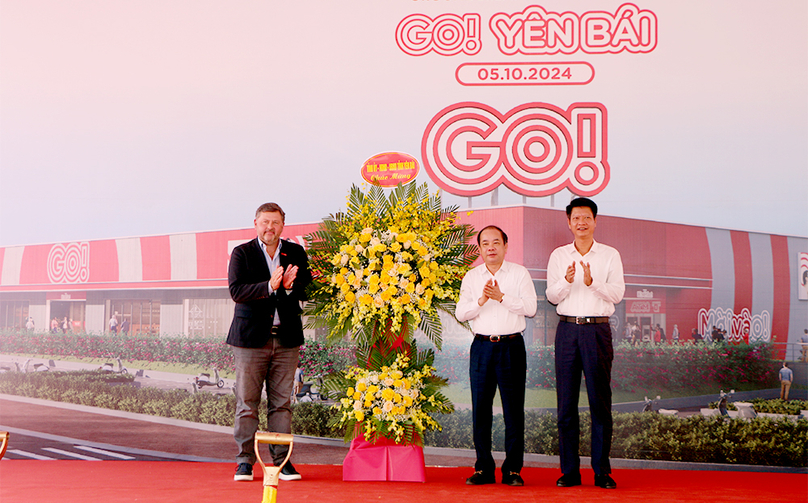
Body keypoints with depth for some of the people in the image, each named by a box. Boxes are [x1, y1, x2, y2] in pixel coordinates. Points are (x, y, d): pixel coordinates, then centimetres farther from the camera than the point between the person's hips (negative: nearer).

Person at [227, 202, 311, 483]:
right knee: (247, 402, 0)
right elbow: (236, 290, -11)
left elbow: (307, 291, 6)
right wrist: (269, 286, -24)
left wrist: (290, 285, -16)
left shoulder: (296, 253, 10)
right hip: (251, 337, -2)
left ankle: (281, 459, 10)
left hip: (286, 338, 2)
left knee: (282, 402, 4)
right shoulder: (242, 253, 2)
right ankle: (244, 461, 7)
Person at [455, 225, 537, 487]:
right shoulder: (471, 277, 12)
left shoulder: (519, 273, 5)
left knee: (513, 409, -2)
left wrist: (502, 297, -15)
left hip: (512, 346, -2)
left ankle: (512, 470, 4)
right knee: (480, 407, 1)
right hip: (482, 347, 2)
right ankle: (483, 468, 9)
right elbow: (460, 313, 4)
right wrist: (481, 301, -13)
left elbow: (530, 307, -4)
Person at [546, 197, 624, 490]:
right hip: (567, 329, 2)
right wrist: (566, 281, -16)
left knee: (600, 400, -2)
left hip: (598, 330, -2)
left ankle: (602, 471, 4)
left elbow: (617, 293, -3)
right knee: (566, 401, 1)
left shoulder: (610, 255, 6)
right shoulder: (558, 255, 11)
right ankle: (570, 471, 7)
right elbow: (552, 296, 5)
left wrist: (592, 281, -20)